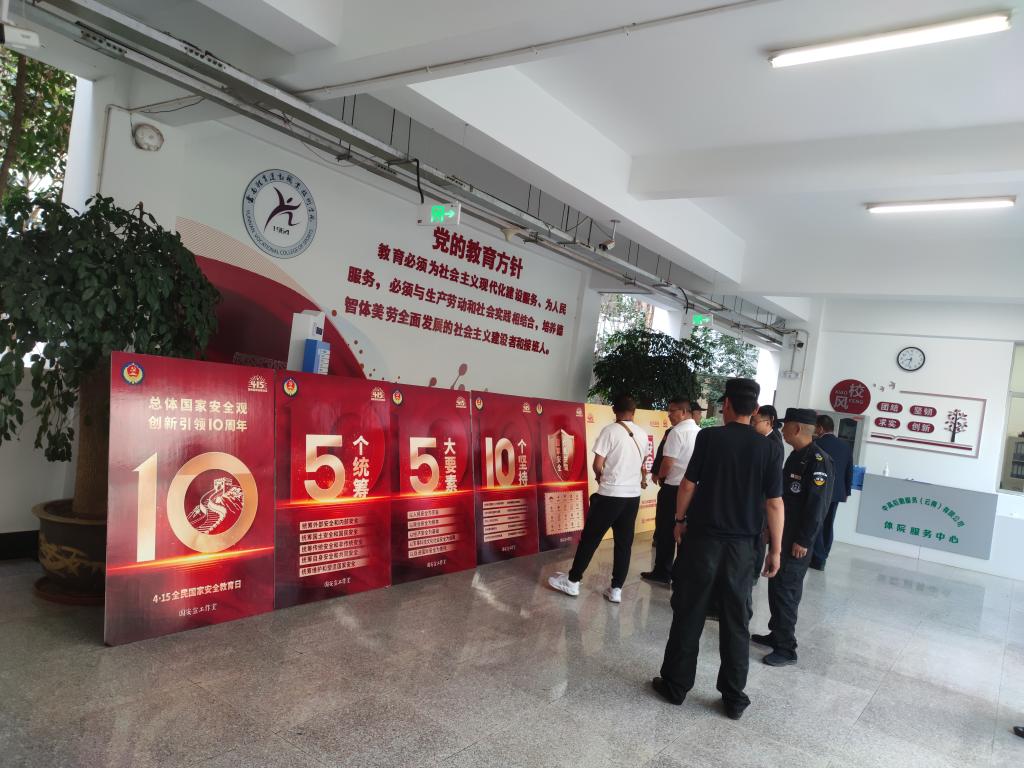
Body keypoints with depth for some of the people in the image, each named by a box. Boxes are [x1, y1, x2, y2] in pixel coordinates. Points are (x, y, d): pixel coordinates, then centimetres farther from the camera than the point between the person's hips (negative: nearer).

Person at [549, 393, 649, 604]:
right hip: (633, 495, 5)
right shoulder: (643, 435, 6)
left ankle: (572, 581, 16)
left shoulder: (610, 431, -12)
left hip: (610, 494, -5)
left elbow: (597, 465, -13)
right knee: (624, 543, 10)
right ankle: (616, 589, 12)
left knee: (590, 538, 6)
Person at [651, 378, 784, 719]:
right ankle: (734, 697, 19)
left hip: (702, 538, -2)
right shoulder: (766, 448, -1)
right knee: (736, 621, 11)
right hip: (742, 545, 2)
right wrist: (775, 550, 6)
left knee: (688, 614, 9)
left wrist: (680, 519, 9)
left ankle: (675, 685, 18)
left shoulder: (709, 436, -8)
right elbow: (775, 503, -1)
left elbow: (688, 484, -6)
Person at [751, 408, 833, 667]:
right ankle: (777, 634, 29)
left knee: (786, 590, -3)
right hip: (782, 535, 9)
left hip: (797, 541, -9)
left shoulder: (818, 460, -18)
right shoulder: (796, 456, 11)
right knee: (776, 586, 16)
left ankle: (786, 649, 7)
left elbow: (818, 505, -21)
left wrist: (803, 541, -20)